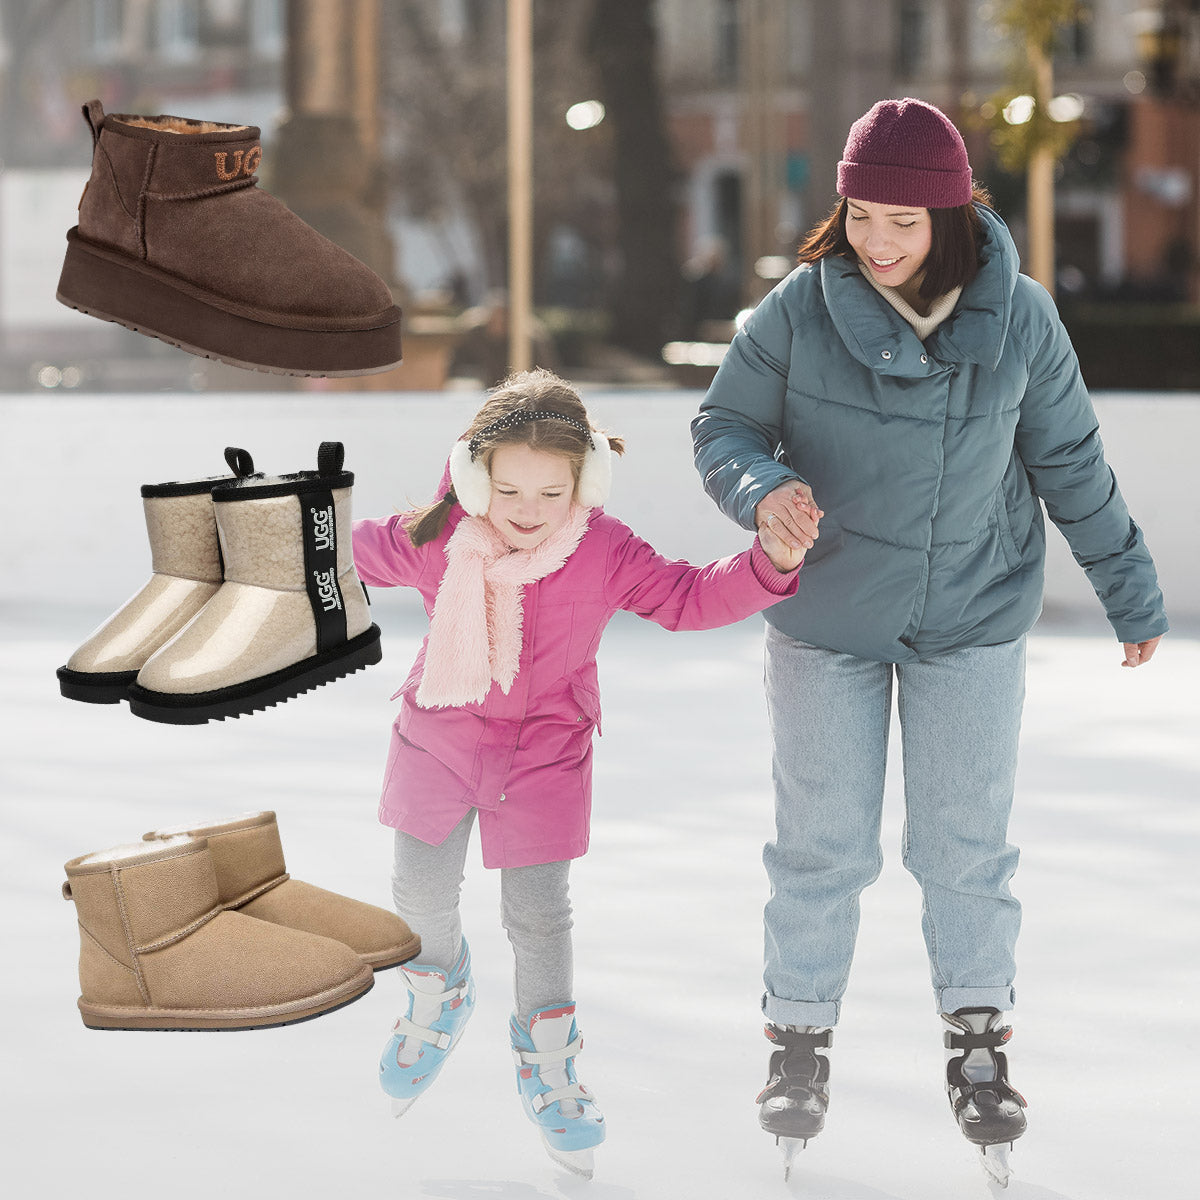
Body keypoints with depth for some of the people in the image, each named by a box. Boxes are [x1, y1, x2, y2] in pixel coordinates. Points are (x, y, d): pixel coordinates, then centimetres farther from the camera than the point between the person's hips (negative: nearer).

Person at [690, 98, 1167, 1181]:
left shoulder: (1019, 319, -11)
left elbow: (1070, 463, 1)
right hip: (827, 619, 0)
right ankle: (799, 1040, 23)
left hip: (974, 619, 1)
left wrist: (1131, 594, 9)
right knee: (823, 845, 8)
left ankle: (980, 1041, 24)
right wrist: (763, 487, -27)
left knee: (966, 841, 9)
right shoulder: (798, 312, -15)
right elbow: (722, 428, -4)